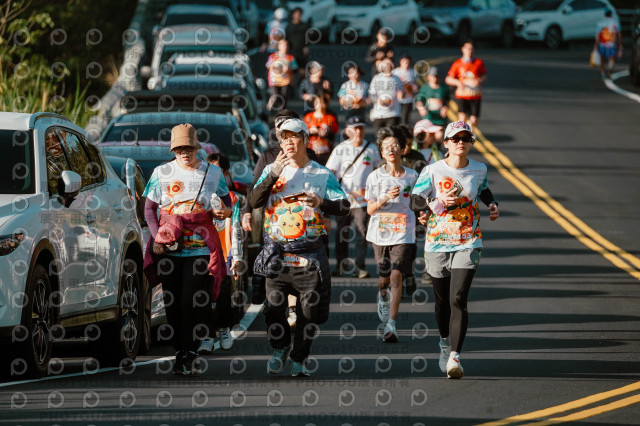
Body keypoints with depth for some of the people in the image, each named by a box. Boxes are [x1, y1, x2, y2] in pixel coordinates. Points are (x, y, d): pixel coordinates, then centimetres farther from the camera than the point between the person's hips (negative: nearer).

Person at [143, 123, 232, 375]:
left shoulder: (213, 173, 9)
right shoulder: (161, 173, 8)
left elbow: (226, 202, 19)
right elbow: (149, 209, 9)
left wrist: (224, 212, -6)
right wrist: (158, 237, -5)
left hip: (201, 248, -1)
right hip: (169, 249, 1)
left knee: (194, 302, -10)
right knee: (173, 303, 0)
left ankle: (191, 352, -1)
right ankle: (180, 353, 10)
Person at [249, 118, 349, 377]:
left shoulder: (322, 174, 6)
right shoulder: (272, 170, 8)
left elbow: (344, 207, 0)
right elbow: (254, 201, -6)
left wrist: (320, 202, -19)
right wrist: (274, 174, -17)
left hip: (310, 251, 0)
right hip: (277, 250, 1)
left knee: (309, 309, -2)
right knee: (274, 306, -3)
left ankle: (299, 359, 12)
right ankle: (280, 348, 22)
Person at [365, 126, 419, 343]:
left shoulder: (412, 176, 1)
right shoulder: (375, 177, -3)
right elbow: (370, 209, -3)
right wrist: (386, 198, -19)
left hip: (403, 233, 0)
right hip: (380, 233, 0)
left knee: (396, 276, -12)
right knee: (384, 277, 9)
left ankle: (391, 324, -11)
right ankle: (383, 296, 46)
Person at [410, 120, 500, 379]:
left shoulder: (479, 170, 5)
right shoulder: (433, 171, -3)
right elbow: (415, 201, -7)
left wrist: (492, 206, 8)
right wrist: (438, 203, -22)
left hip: (468, 244, 0)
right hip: (437, 244, 0)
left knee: (458, 300, -16)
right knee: (442, 301, 13)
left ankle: (454, 357, -22)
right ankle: (445, 341, 42)